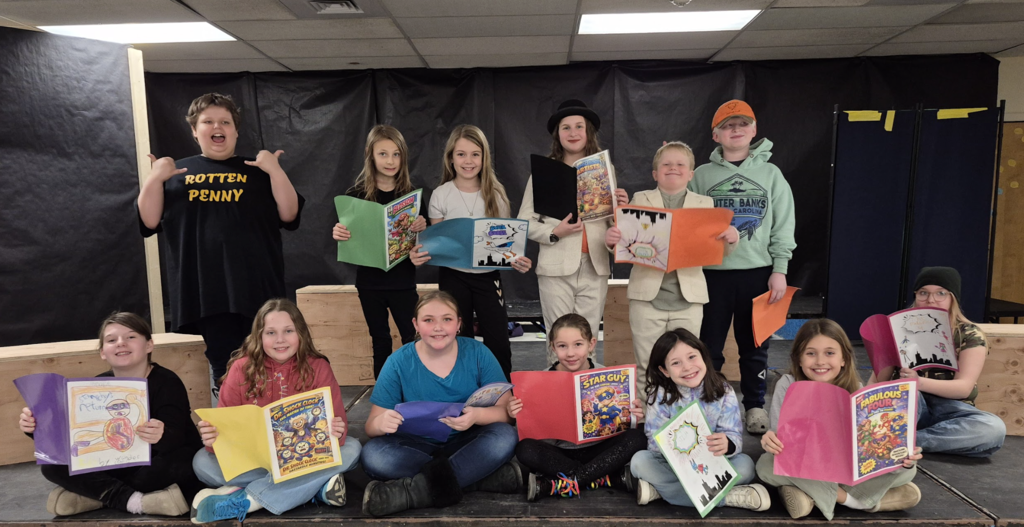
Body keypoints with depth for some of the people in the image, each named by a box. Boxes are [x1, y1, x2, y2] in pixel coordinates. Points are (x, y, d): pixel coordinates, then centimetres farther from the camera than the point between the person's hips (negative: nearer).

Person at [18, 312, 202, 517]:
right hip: (119, 465, 5)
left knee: (173, 466, -39)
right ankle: (133, 500, -25)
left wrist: (162, 436, -56)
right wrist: (38, 427, -20)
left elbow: (175, 440, -32)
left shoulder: (166, 382, -20)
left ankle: (96, 495, -17)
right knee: (52, 465, -12)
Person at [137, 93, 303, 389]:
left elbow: (289, 215, -2)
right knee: (223, 375, 7)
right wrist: (154, 178, -8)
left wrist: (276, 171, -14)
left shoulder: (257, 171, 10)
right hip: (202, 292, 1)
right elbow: (149, 222, 5)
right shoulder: (177, 173, 13)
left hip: (256, 290, -1)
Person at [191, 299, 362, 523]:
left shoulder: (318, 367, -7)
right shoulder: (242, 368, -5)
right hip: (253, 459, 1)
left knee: (351, 448, -27)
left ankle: (245, 500, -29)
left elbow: (338, 420, -12)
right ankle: (316, 484, -27)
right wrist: (213, 438, -32)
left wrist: (336, 432, -36)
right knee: (203, 461, -24)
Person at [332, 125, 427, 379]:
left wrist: (422, 228, -20)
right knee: (380, 343, 13)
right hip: (369, 281, 1)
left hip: (403, 280, 0)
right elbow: (347, 236, 2)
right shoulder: (357, 194, -3)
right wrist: (338, 233, -21)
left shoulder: (412, 193, -1)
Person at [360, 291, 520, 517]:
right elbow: (371, 425, -6)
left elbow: (507, 410, -10)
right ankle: (485, 475, -27)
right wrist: (381, 422, -32)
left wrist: (478, 415, -33)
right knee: (374, 455, -28)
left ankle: (412, 491, -28)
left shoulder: (477, 353, -7)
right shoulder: (399, 362, -6)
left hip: (466, 443, 0)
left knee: (505, 437, -29)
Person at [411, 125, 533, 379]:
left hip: (488, 275, 1)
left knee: (498, 344, 0)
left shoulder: (495, 192, -1)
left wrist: (518, 260, -17)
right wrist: (420, 254, -21)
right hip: (453, 276, -1)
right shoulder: (441, 195, -4)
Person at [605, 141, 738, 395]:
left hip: (688, 298, 1)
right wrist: (611, 239, -18)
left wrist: (731, 238, -14)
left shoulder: (705, 204, 10)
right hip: (647, 294, -1)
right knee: (646, 369, 7)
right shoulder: (640, 200, 8)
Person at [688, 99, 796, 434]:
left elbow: (784, 225, 3)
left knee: (754, 344, 9)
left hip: (757, 271, 1)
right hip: (712, 272, 0)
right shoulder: (701, 176, 5)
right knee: (709, 344, 5)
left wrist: (779, 270, -4)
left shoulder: (770, 174, 6)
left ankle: (755, 406, 24)